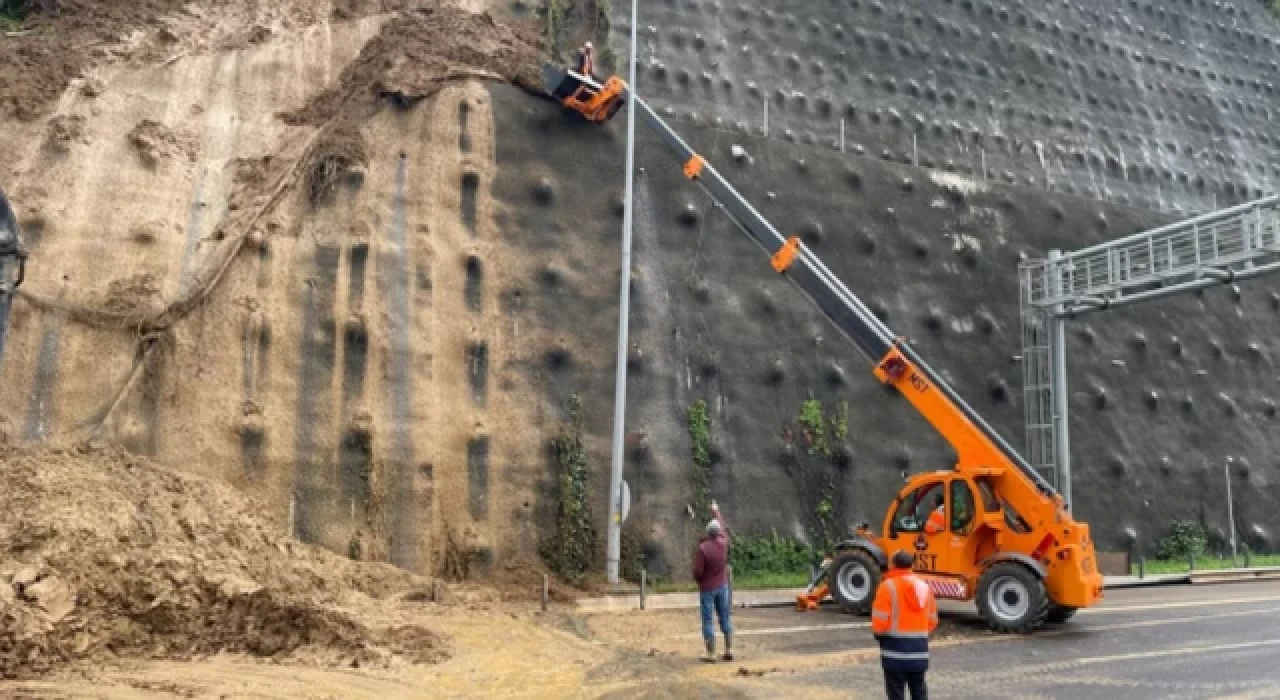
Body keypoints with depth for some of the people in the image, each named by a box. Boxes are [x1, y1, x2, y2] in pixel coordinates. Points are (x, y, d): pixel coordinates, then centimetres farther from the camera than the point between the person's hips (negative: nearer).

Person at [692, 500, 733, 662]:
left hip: (707, 588, -5)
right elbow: (723, 529, 16)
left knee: (707, 621, 1)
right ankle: (729, 651, 17)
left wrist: (699, 581, 4)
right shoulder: (723, 543, -6)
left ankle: (711, 654, 3)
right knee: (725, 618, 14)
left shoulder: (703, 548, -21)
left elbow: (697, 571, -19)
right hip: (722, 586, 5)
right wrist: (716, 512, 30)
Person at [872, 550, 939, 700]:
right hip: (920, 645, 6)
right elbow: (932, 620, 13)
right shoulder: (924, 586, 9)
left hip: (896, 646, -6)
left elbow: (880, 620, -14)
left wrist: (878, 634, 5)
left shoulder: (889, 586, -11)